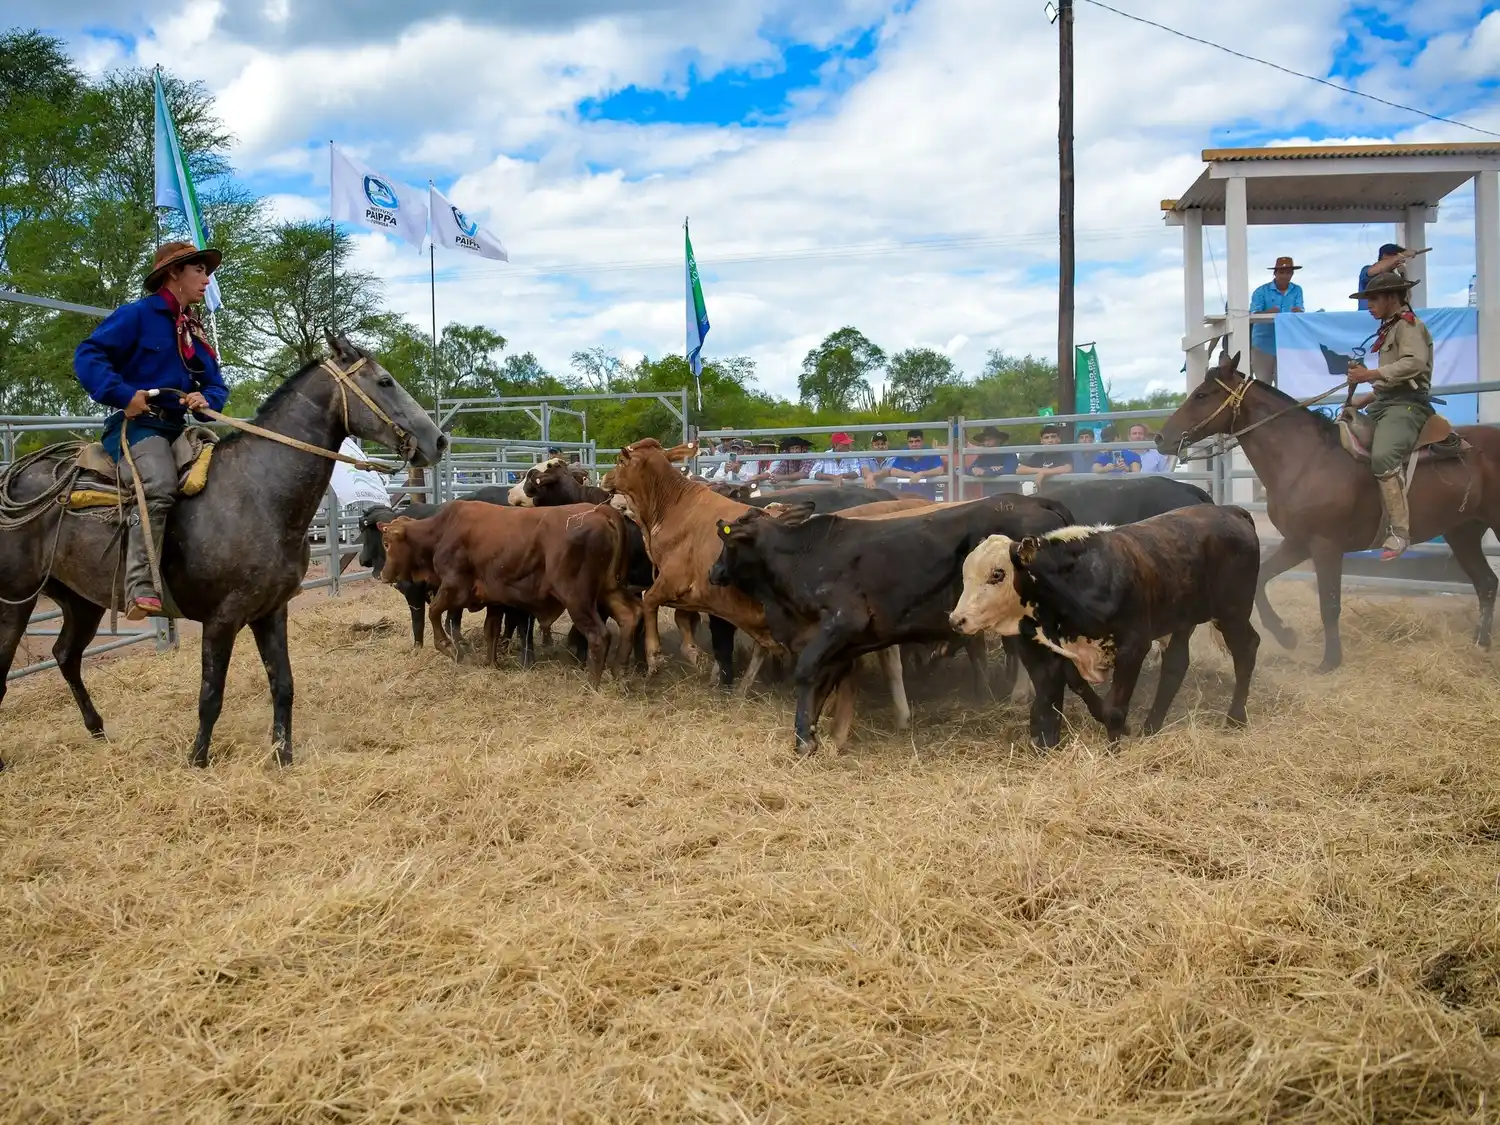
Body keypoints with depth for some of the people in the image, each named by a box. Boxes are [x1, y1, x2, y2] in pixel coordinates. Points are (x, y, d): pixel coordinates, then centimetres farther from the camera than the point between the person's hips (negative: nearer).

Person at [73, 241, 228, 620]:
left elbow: (217, 386, 21)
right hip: (137, 425, -9)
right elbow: (88, 356, -11)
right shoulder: (137, 314, -2)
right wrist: (123, 395, -23)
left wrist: (206, 399, -3)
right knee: (159, 487, -35)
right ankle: (141, 587, -41)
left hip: (178, 428, 9)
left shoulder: (195, 332, 21)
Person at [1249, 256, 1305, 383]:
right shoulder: (1261, 291, -2)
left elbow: (1301, 310, -3)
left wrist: (1298, 312, -28)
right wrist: (1268, 312, -32)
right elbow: (1253, 314, -12)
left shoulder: (1297, 290, 7)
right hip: (1264, 344, -2)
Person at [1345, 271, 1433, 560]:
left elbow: (1414, 362, -23)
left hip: (1407, 404, -11)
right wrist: (1366, 398, 15)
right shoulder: (1391, 329, 24)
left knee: (1382, 456, -35)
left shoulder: (1408, 324, -4)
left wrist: (1370, 375, -27)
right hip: (1385, 403, 11)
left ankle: (1400, 531, -37)